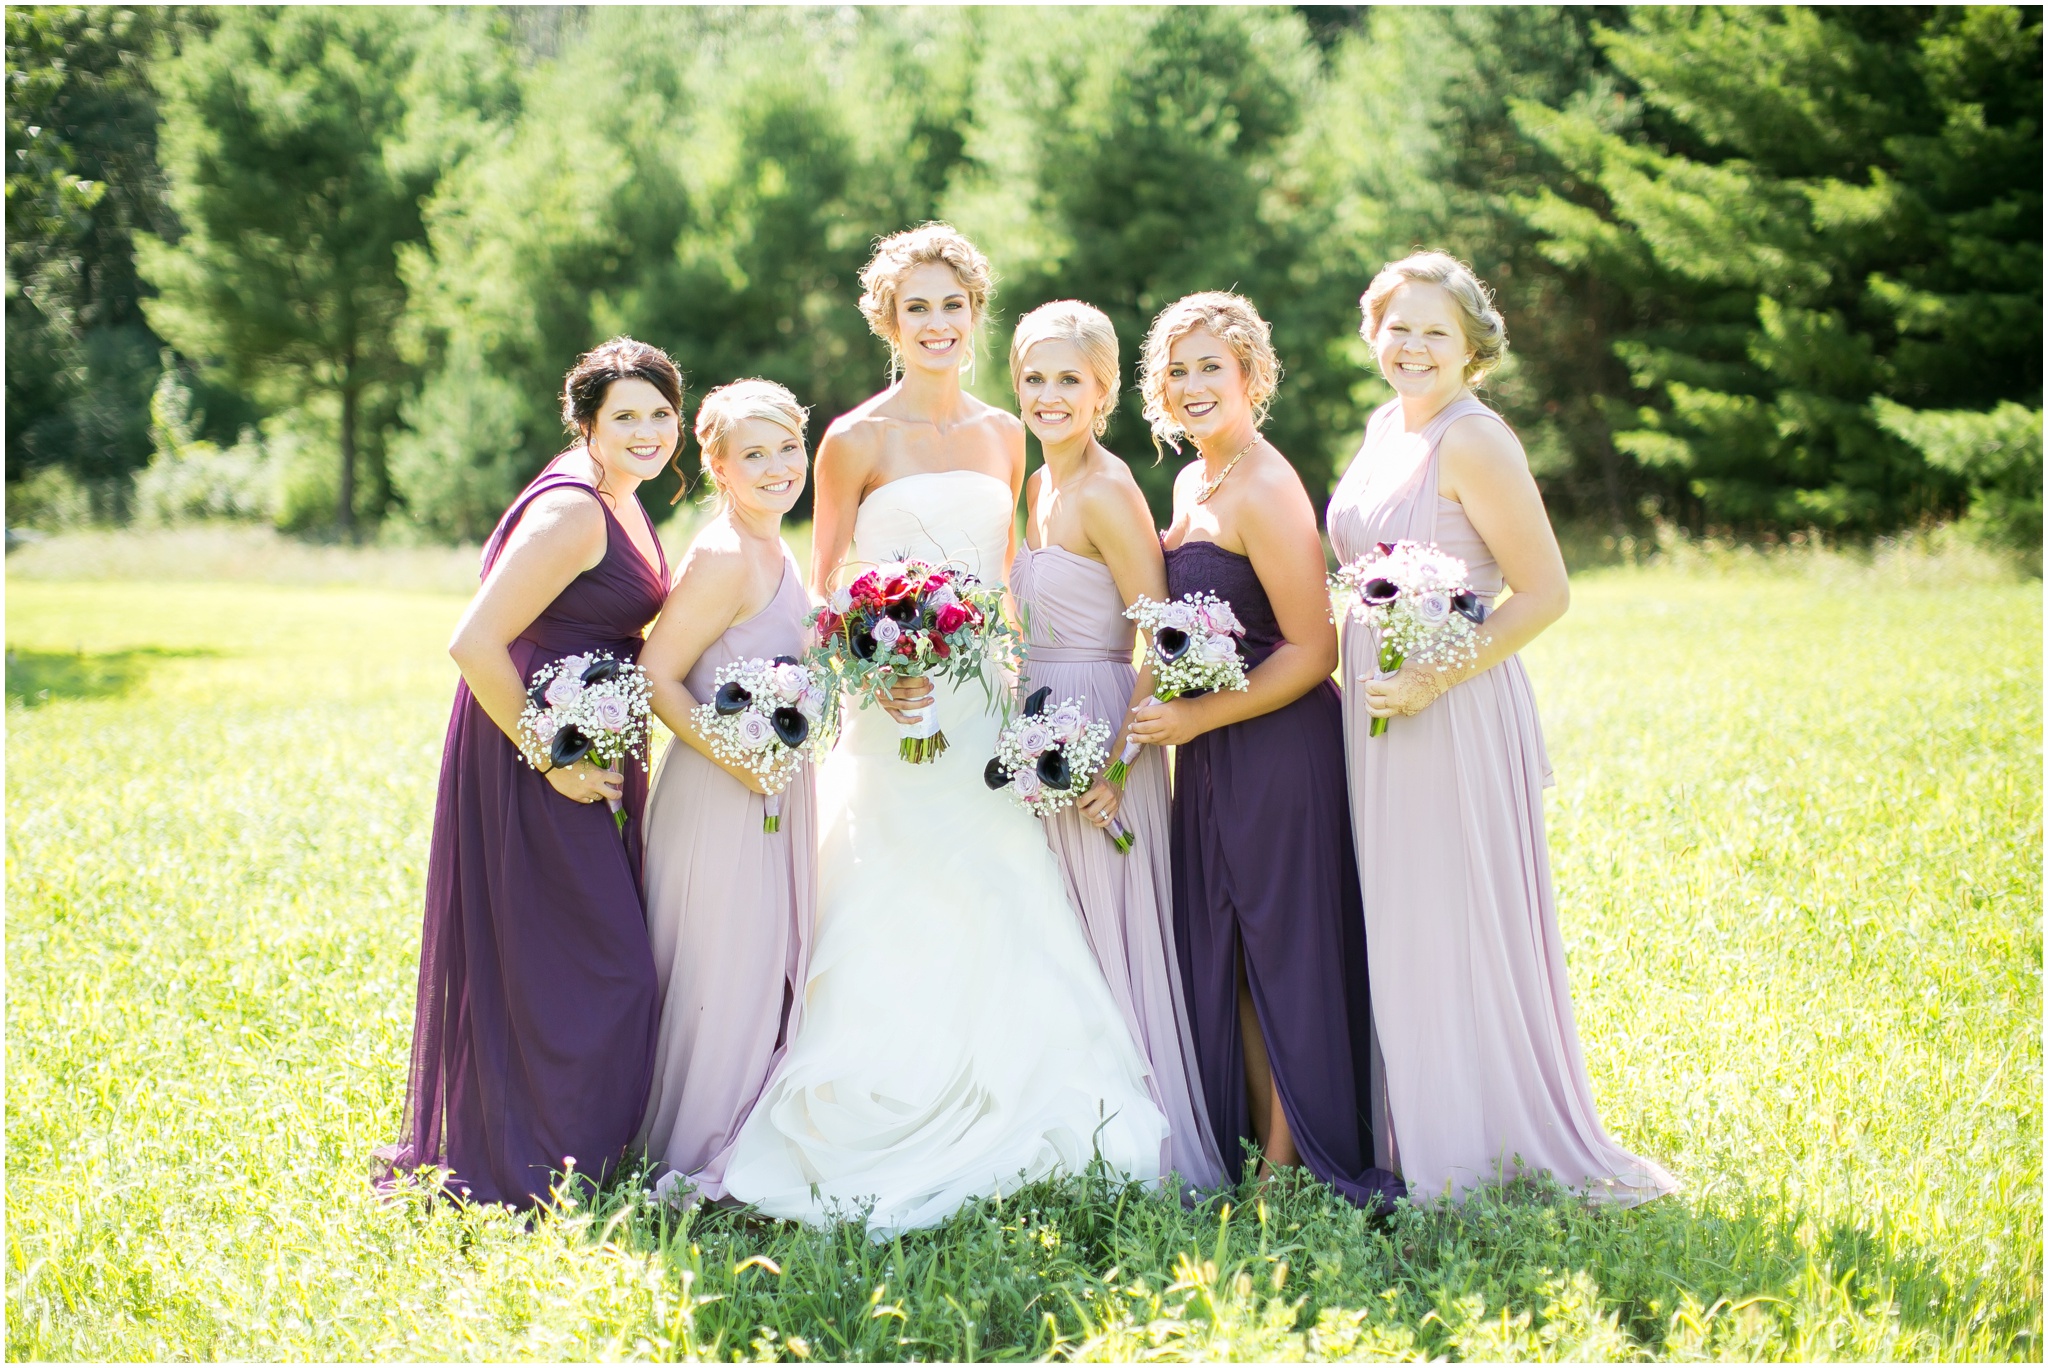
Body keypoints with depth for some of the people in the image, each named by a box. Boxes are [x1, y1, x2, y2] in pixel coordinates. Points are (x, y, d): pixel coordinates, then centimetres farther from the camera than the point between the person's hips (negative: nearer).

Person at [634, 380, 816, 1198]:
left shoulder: (774, 552, 10)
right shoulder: (724, 557, -19)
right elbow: (657, 676, -19)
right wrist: (739, 761, -22)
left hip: (779, 789, 10)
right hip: (722, 797, -10)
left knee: (777, 971, 16)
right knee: (725, 978, 0)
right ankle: (700, 1160, 13)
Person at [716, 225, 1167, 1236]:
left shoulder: (1001, 435, 12)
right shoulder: (856, 441, -2)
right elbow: (823, 592, 0)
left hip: (991, 706, 5)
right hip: (898, 714, -4)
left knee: (1004, 917, 1)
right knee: (902, 932, -6)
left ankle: (1000, 1135, 11)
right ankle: (879, 1144, 3)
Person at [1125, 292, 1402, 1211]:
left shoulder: (1265, 492, -15)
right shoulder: (1191, 484, 13)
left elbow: (1312, 651, -18)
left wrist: (1195, 718, -18)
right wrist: (1171, 718, 11)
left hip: (1279, 749, -9)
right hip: (1210, 756, 9)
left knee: (1284, 951, 0)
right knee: (1224, 953, 12)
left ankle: (1287, 1166, 8)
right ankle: (1251, 1150, 21)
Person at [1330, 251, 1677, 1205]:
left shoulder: (1473, 443, -14)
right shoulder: (1385, 427, 12)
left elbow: (1545, 592, -16)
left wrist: (1431, 680, -20)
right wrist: (1374, 680, 13)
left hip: (1454, 716, -8)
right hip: (1379, 712, 9)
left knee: (1463, 926, -2)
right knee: (1397, 927, 11)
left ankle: (1506, 1145, 9)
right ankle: (1423, 1144, 20)